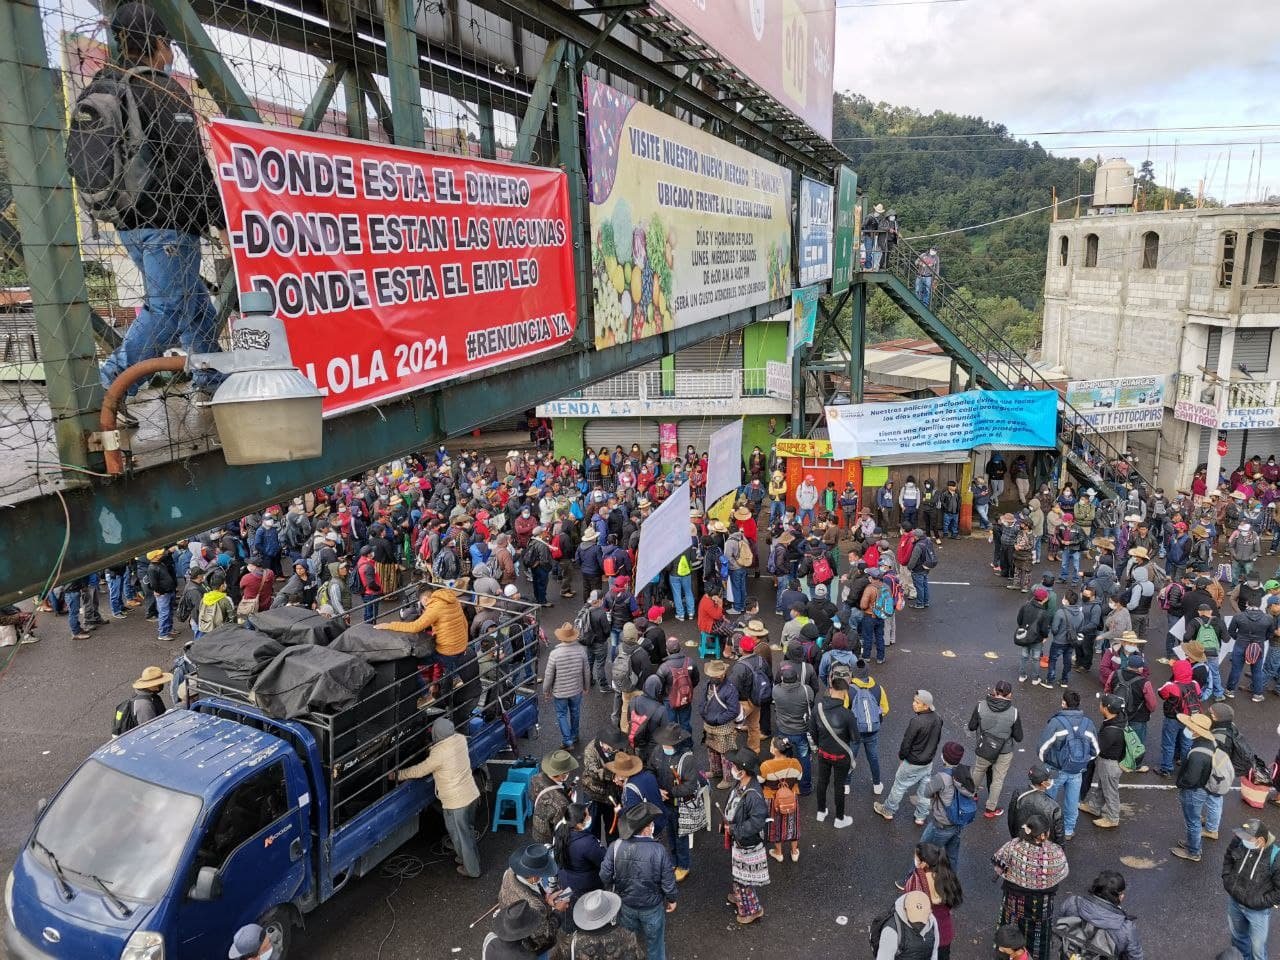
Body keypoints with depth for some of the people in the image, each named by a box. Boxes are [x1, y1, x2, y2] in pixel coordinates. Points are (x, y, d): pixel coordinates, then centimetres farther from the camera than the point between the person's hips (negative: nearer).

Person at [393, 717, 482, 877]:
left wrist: (398, 775, 2)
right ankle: (470, 859, 46)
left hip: (456, 803, -7)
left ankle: (472, 869, 28)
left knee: (460, 835, 13)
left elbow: (419, 771, -11)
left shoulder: (439, 754, -25)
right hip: (471, 794, 7)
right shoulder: (460, 739, -7)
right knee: (468, 830, 27)